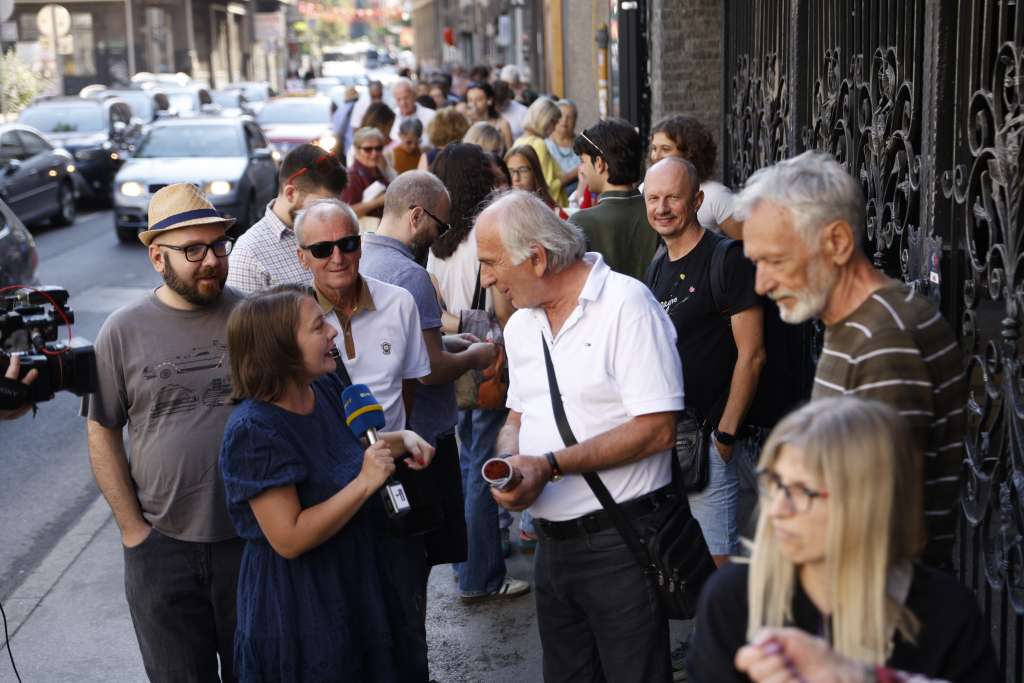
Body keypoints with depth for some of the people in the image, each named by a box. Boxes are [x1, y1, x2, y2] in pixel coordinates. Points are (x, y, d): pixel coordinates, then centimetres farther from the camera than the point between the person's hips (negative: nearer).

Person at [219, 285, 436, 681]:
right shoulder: (253, 431, -26)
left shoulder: (326, 389, -1)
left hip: (360, 585, 8)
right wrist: (364, 484, -28)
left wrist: (401, 440, 1)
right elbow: (289, 539, -28)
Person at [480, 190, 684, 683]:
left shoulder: (626, 304, -14)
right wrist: (508, 461, -5)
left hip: (620, 544, -7)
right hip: (552, 543, 7)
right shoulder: (520, 325, 10)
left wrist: (549, 466, -20)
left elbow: (657, 429, -20)